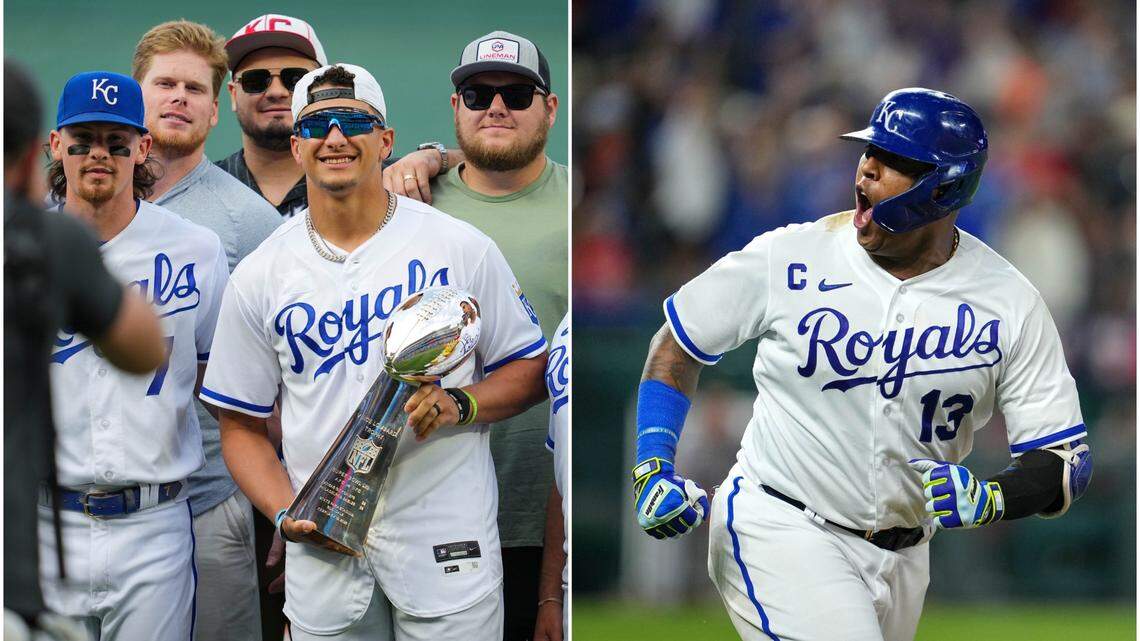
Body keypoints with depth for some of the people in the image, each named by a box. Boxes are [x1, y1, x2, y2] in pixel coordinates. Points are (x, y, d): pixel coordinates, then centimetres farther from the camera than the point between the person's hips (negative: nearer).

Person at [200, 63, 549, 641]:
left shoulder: (459, 247, 2)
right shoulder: (260, 277, 6)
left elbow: (530, 370, 6)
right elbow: (242, 426, 10)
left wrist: (458, 404, -13)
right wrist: (286, 514, -7)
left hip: (446, 539, -2)